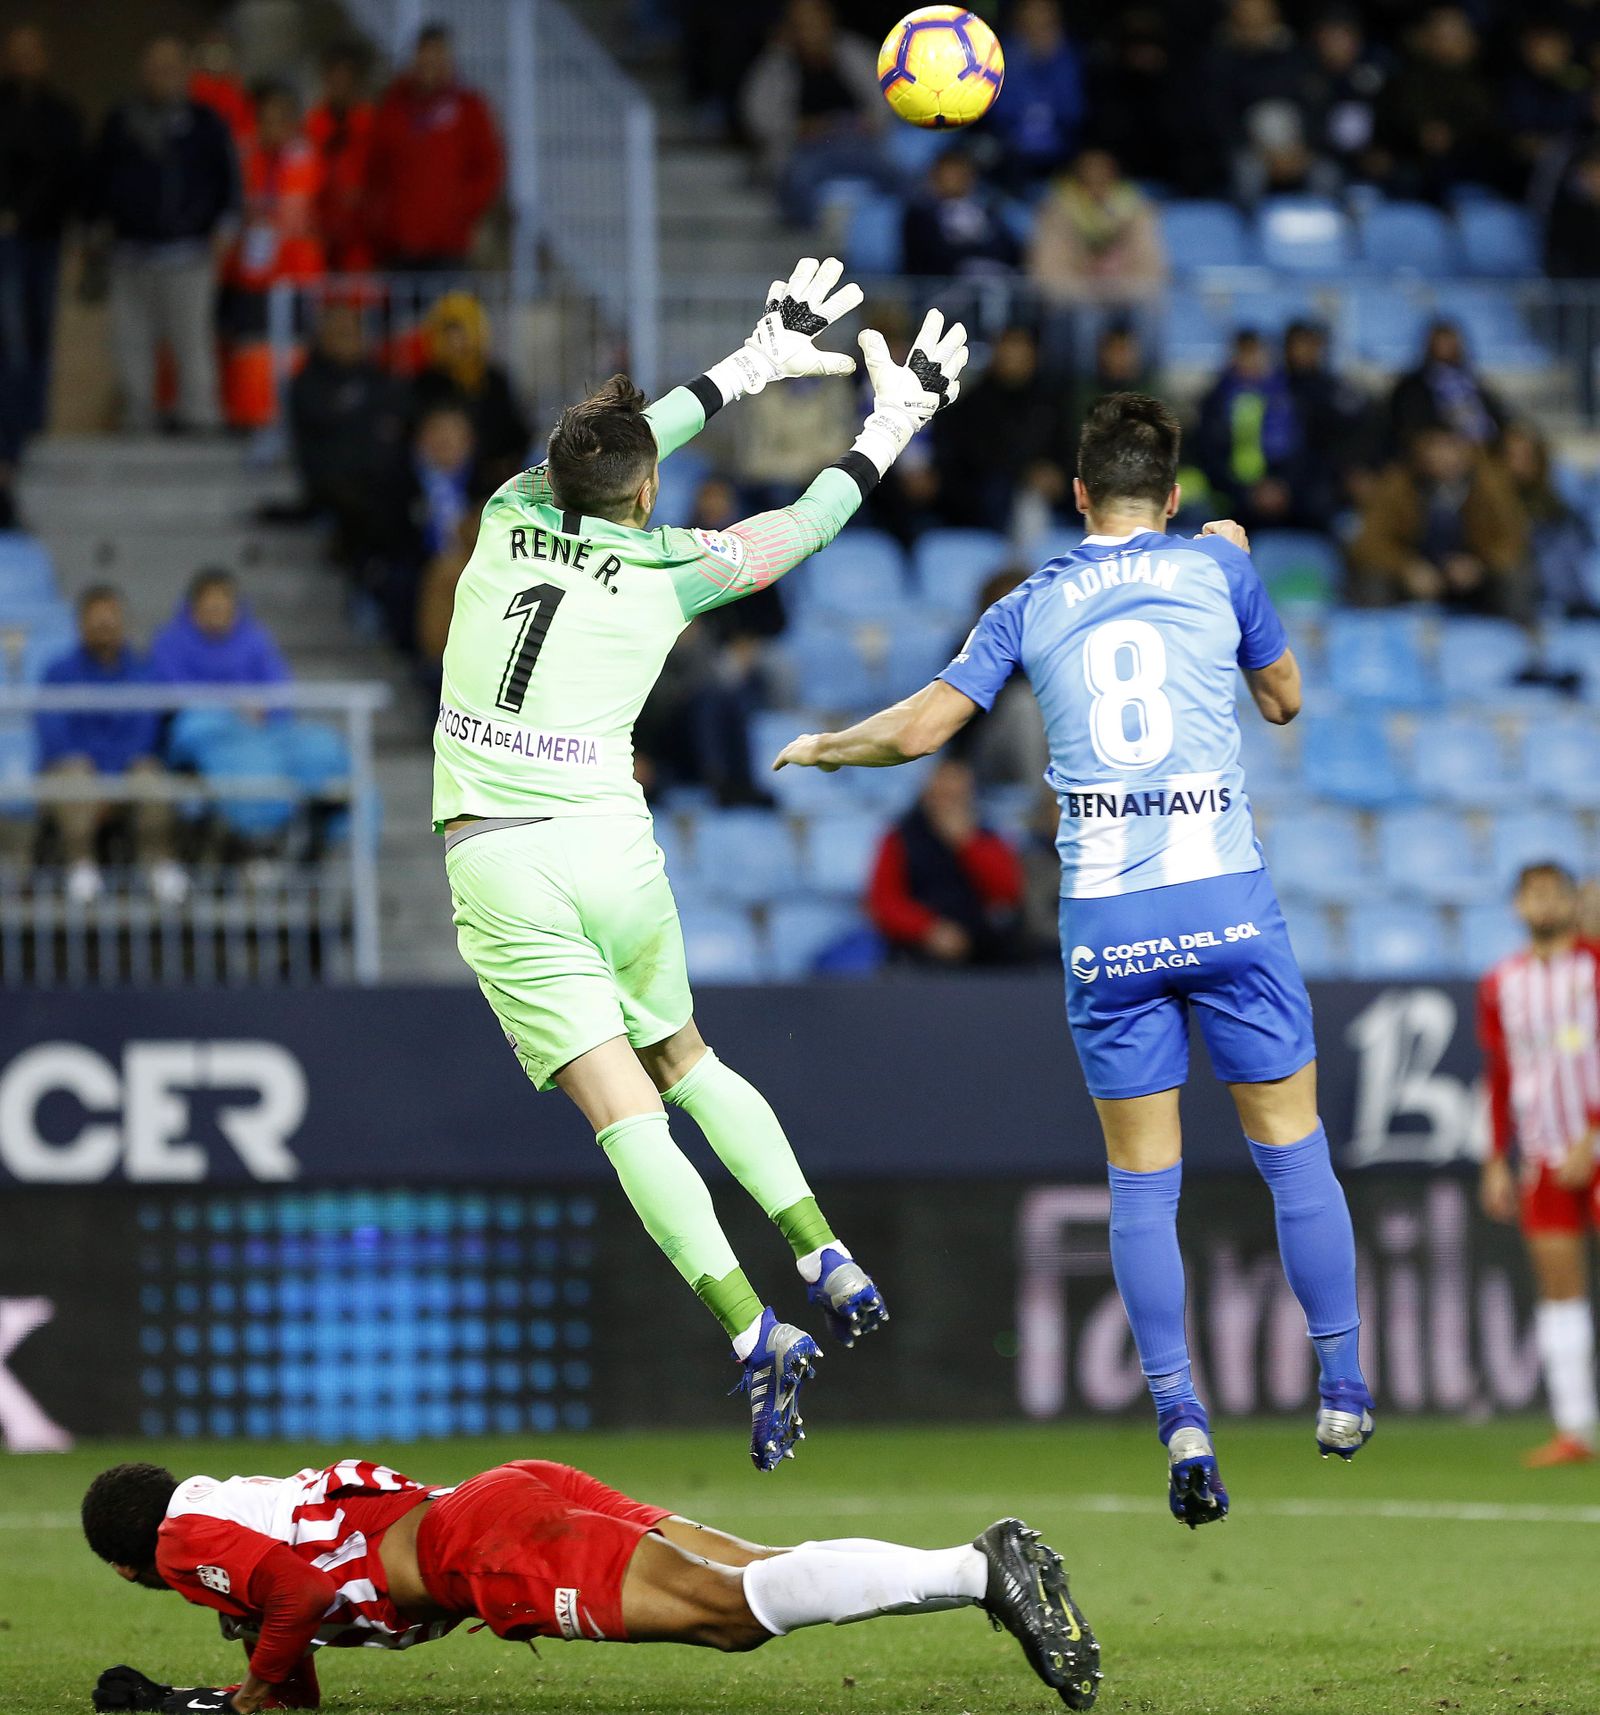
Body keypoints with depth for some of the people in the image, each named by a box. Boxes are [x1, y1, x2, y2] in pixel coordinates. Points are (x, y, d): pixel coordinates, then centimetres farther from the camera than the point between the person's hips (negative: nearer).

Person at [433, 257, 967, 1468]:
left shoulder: (512, 516, 4)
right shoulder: (665, 570, 1)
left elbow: (607, 452, 22)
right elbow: (798, 530, 16)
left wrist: (754, 365, 32)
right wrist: (890, 429, 30)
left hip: (494, 859, 0)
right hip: (606, 838, 1)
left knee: (624, 1108, -6)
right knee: (685, 1059, 24)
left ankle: (755, 1332, -17)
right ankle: (829, 1263, 18)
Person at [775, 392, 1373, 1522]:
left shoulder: (1028, 607, 9)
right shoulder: (1217, 567, 7)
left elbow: (920, 728, 6)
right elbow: (1285, 700, 21)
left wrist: (820, 748, 25)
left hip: (1104, 914, 1)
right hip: (1226, 897, -1)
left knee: (1143, 1181, 6)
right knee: (1293, 1148, 9)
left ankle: (1183, 1427, -3)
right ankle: (1343, 1395, 11)